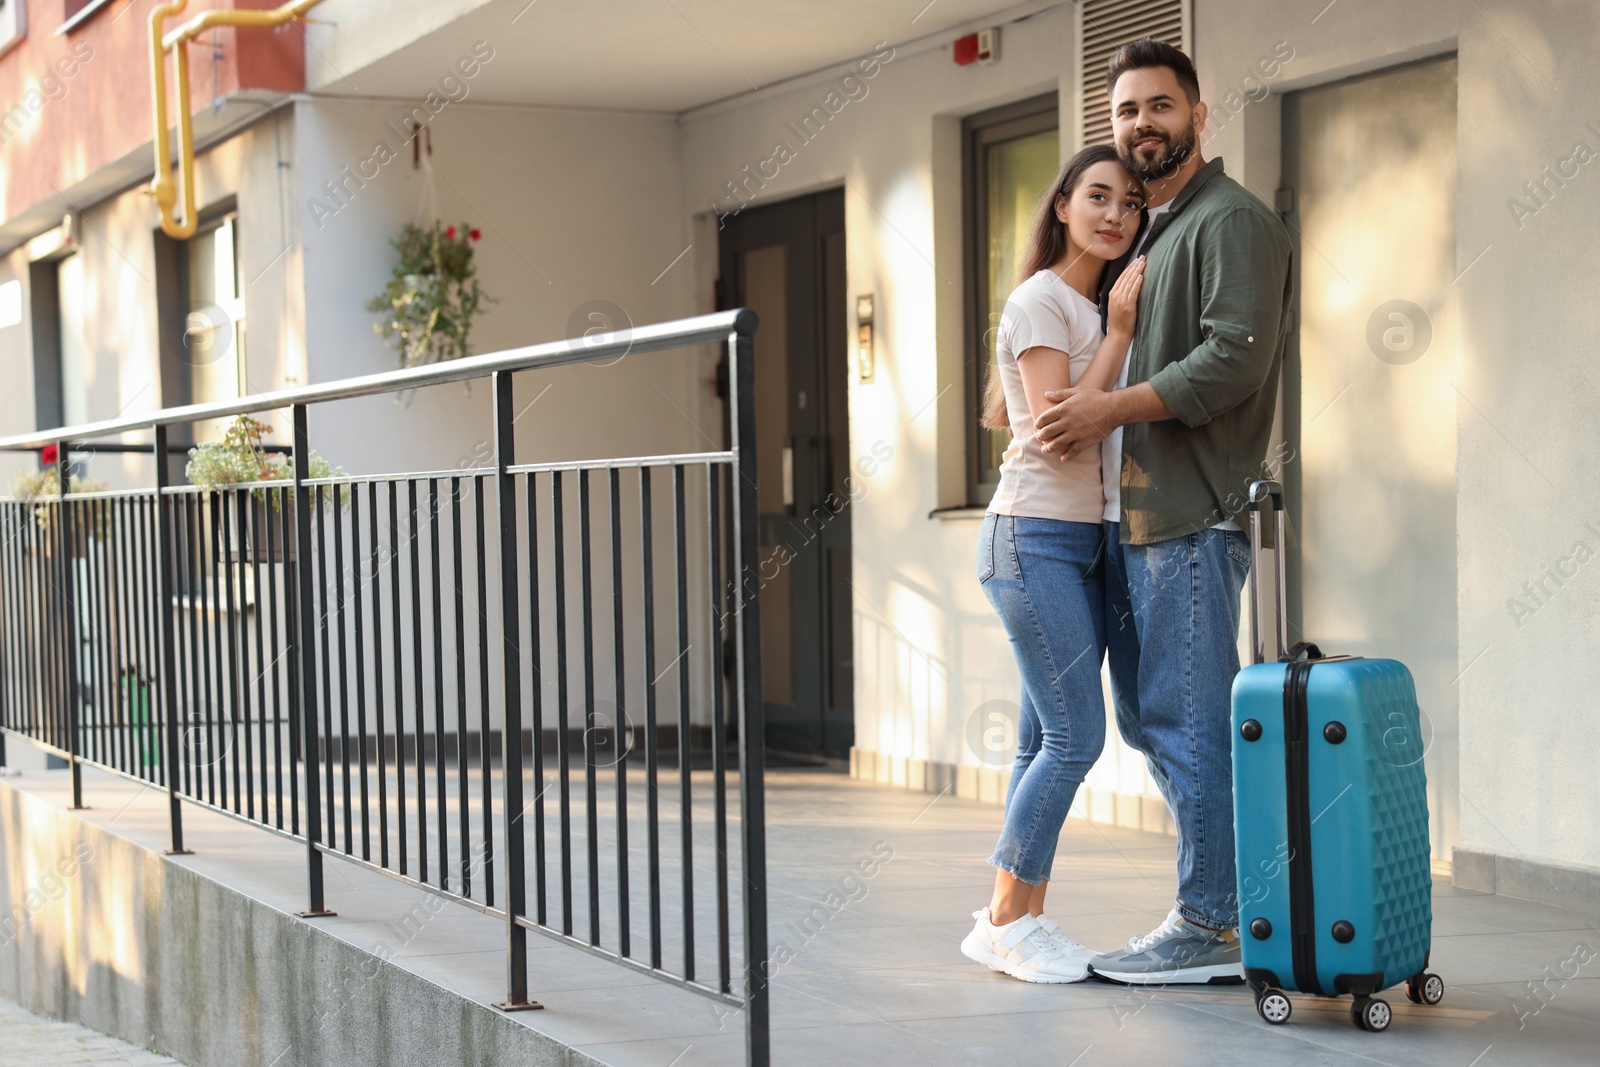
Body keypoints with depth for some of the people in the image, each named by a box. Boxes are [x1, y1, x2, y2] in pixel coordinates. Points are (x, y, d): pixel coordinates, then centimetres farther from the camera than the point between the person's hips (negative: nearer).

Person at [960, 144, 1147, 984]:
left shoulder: (1092, 306, 18)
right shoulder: (1041, 301, -9)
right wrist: (1120, 330, -14)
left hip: (1085, 544, 9)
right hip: (1034, 539, -9)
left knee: (1050, 741, 7)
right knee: (1076, 735, -11)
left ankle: (1023, 920, 11)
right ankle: (1004, 922, -2)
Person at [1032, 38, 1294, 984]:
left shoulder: (1233, 221, -6)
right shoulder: (1154, 233, 23)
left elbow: (1236, 357, -18)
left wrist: (1114, 408, -15)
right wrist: (1095, 414, 8)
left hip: (1193, 515, -10)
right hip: (1134, 514, 10)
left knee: (1191, 720, -8)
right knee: (1148, 716, 13)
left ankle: (1212, 927, -2)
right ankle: (1237, 889, 21)